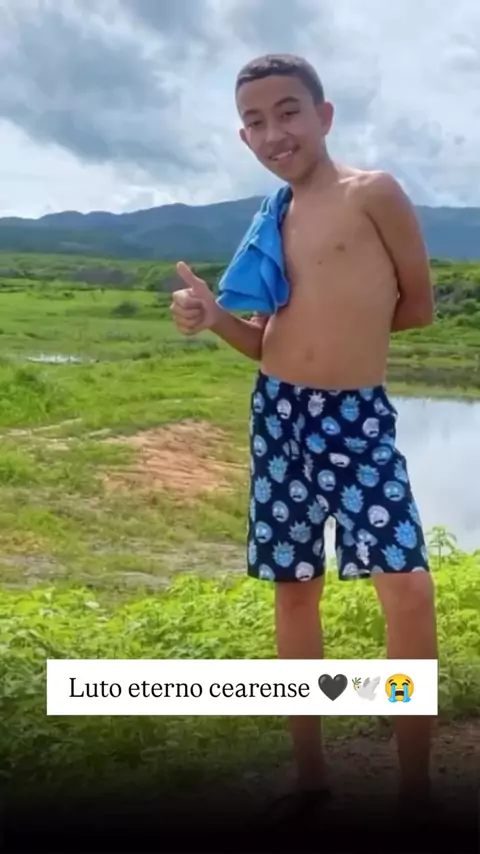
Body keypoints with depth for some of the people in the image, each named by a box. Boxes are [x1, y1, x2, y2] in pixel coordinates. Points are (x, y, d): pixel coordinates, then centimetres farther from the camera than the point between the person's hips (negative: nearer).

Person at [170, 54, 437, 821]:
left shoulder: (373, 192, -3)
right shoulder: (275, 224, 13)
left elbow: (419, 306, 0)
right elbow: (270, 340, 14)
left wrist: (350, 325, 6)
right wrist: (213, 315, -4)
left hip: (360, 415, -5)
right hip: (280, 413, 5)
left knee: (409, 587, -15)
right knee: (295, 586, 10)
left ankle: (415, 785, 5)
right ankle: (310, 774, 25)